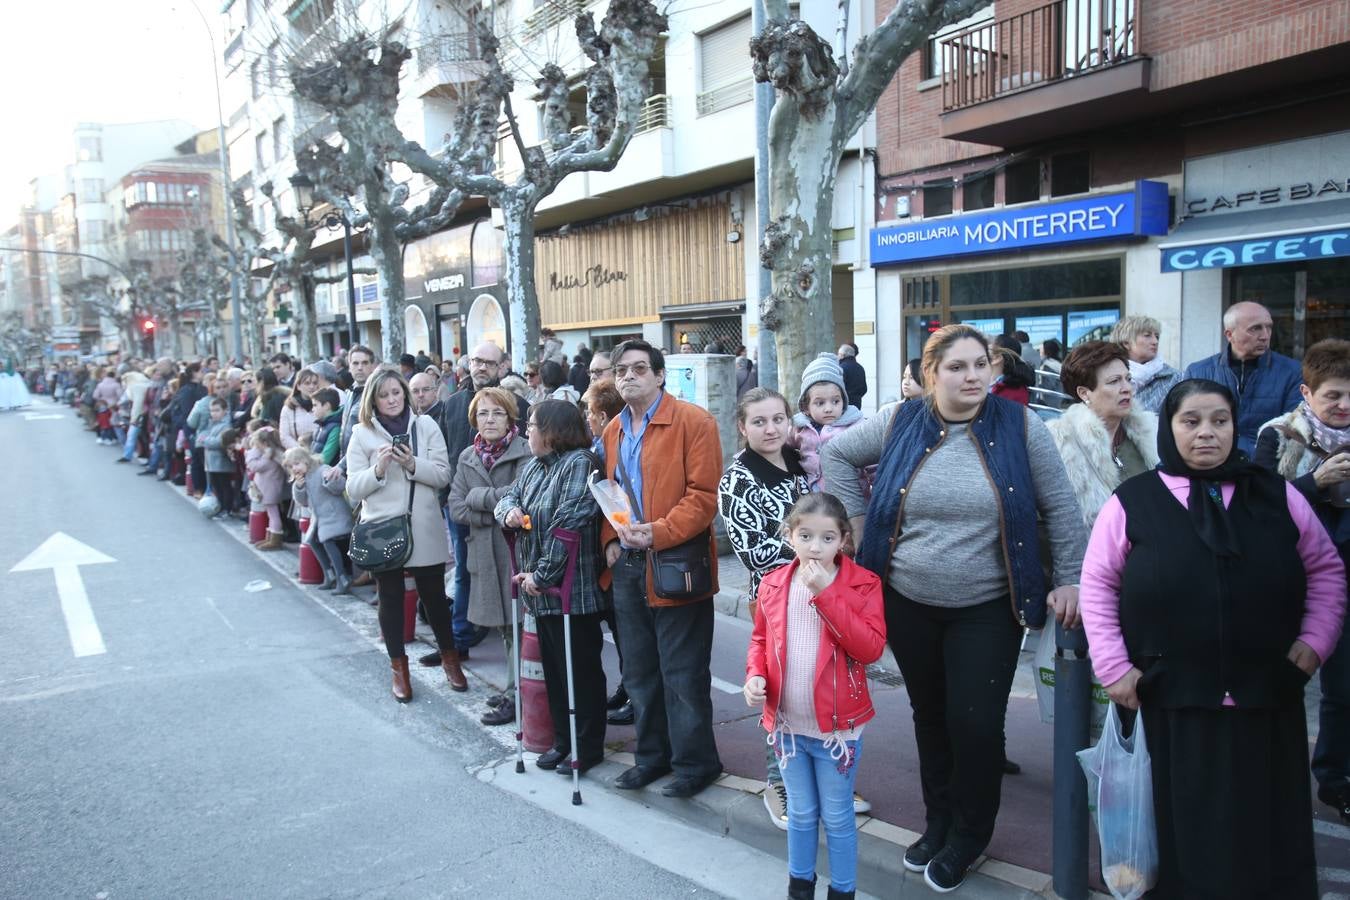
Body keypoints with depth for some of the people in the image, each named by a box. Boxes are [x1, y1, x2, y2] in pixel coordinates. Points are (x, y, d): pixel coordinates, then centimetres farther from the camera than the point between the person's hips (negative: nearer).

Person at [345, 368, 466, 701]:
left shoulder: (426, 426, 4)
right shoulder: (362, 434, 1)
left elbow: (443, 475, -1)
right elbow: (354, 489, -2)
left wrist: (413, 464, -17)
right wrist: (379, 469, -19)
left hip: (424, 528, 0)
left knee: (434, 595, 9)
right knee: (390, 599, 9)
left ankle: (450, 658, 27)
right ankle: (399, 667, 23)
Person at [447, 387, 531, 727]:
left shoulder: (524, 453, -8)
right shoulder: (467, 458, 11)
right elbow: (456, 509, 3)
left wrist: (478, 496, -8)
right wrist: (499, 512, -11)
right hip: (485, 553, 6)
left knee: (517, 624, -1)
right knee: (504, 624, 15)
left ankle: (516, 696, 10)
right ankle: (514, 687, 29)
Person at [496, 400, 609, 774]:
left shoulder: (579, 463, -16)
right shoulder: (534, 466, 11)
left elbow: (568, 524, -23)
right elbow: (509, 495, 21)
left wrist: (542, 574, -20)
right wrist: (508, 510, -4)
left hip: (573, 590, -8)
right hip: (541, 590, 9)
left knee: (580, 669, 5)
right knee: (553, 667, 17)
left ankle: (587, 746, 19)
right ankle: (562, 740, 31)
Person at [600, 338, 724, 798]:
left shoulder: (693, 422, -10)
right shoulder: (613, 431, 12)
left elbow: (703, 494, -16)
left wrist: (659, 533, -25)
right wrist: (610, 539, 4)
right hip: (627, 566, 7)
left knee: (683, 673, 3)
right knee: (639, 670, 17)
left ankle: (695, 761, 20)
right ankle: (652, 754, 33)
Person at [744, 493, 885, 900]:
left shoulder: (862, 584, -12)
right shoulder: (773, 584, -3)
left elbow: (871, 648, -23)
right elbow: (760, 639, 10)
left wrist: (825, 594, -27)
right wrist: (755, 675, -10)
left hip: (837, 727, -3)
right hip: (786, 725, 3)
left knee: (837, 818, 13)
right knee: (800, 813, 21)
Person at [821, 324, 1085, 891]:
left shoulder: (1019, 425, -7)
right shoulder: (899, 423, -4)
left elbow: (1060, 508, -2)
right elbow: (837, 453, 9)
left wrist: (1069, 578, -4)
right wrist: (857, 520, 2)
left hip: (987, 609, -2)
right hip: (908, 603, 2)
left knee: (976, 723, 0)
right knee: (929, 715, 16)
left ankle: (967, 836, 25)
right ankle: (937, 823, 37)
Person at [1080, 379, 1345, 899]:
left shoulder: (1276, 495, 5)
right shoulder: (1132, 501, -2)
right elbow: (1097, 584, 0)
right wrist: (1113, 665, -6)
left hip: (1267, 699, 2)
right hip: (1171, 700, -2)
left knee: (1268, 833, 12)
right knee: (1186, 832, 10)